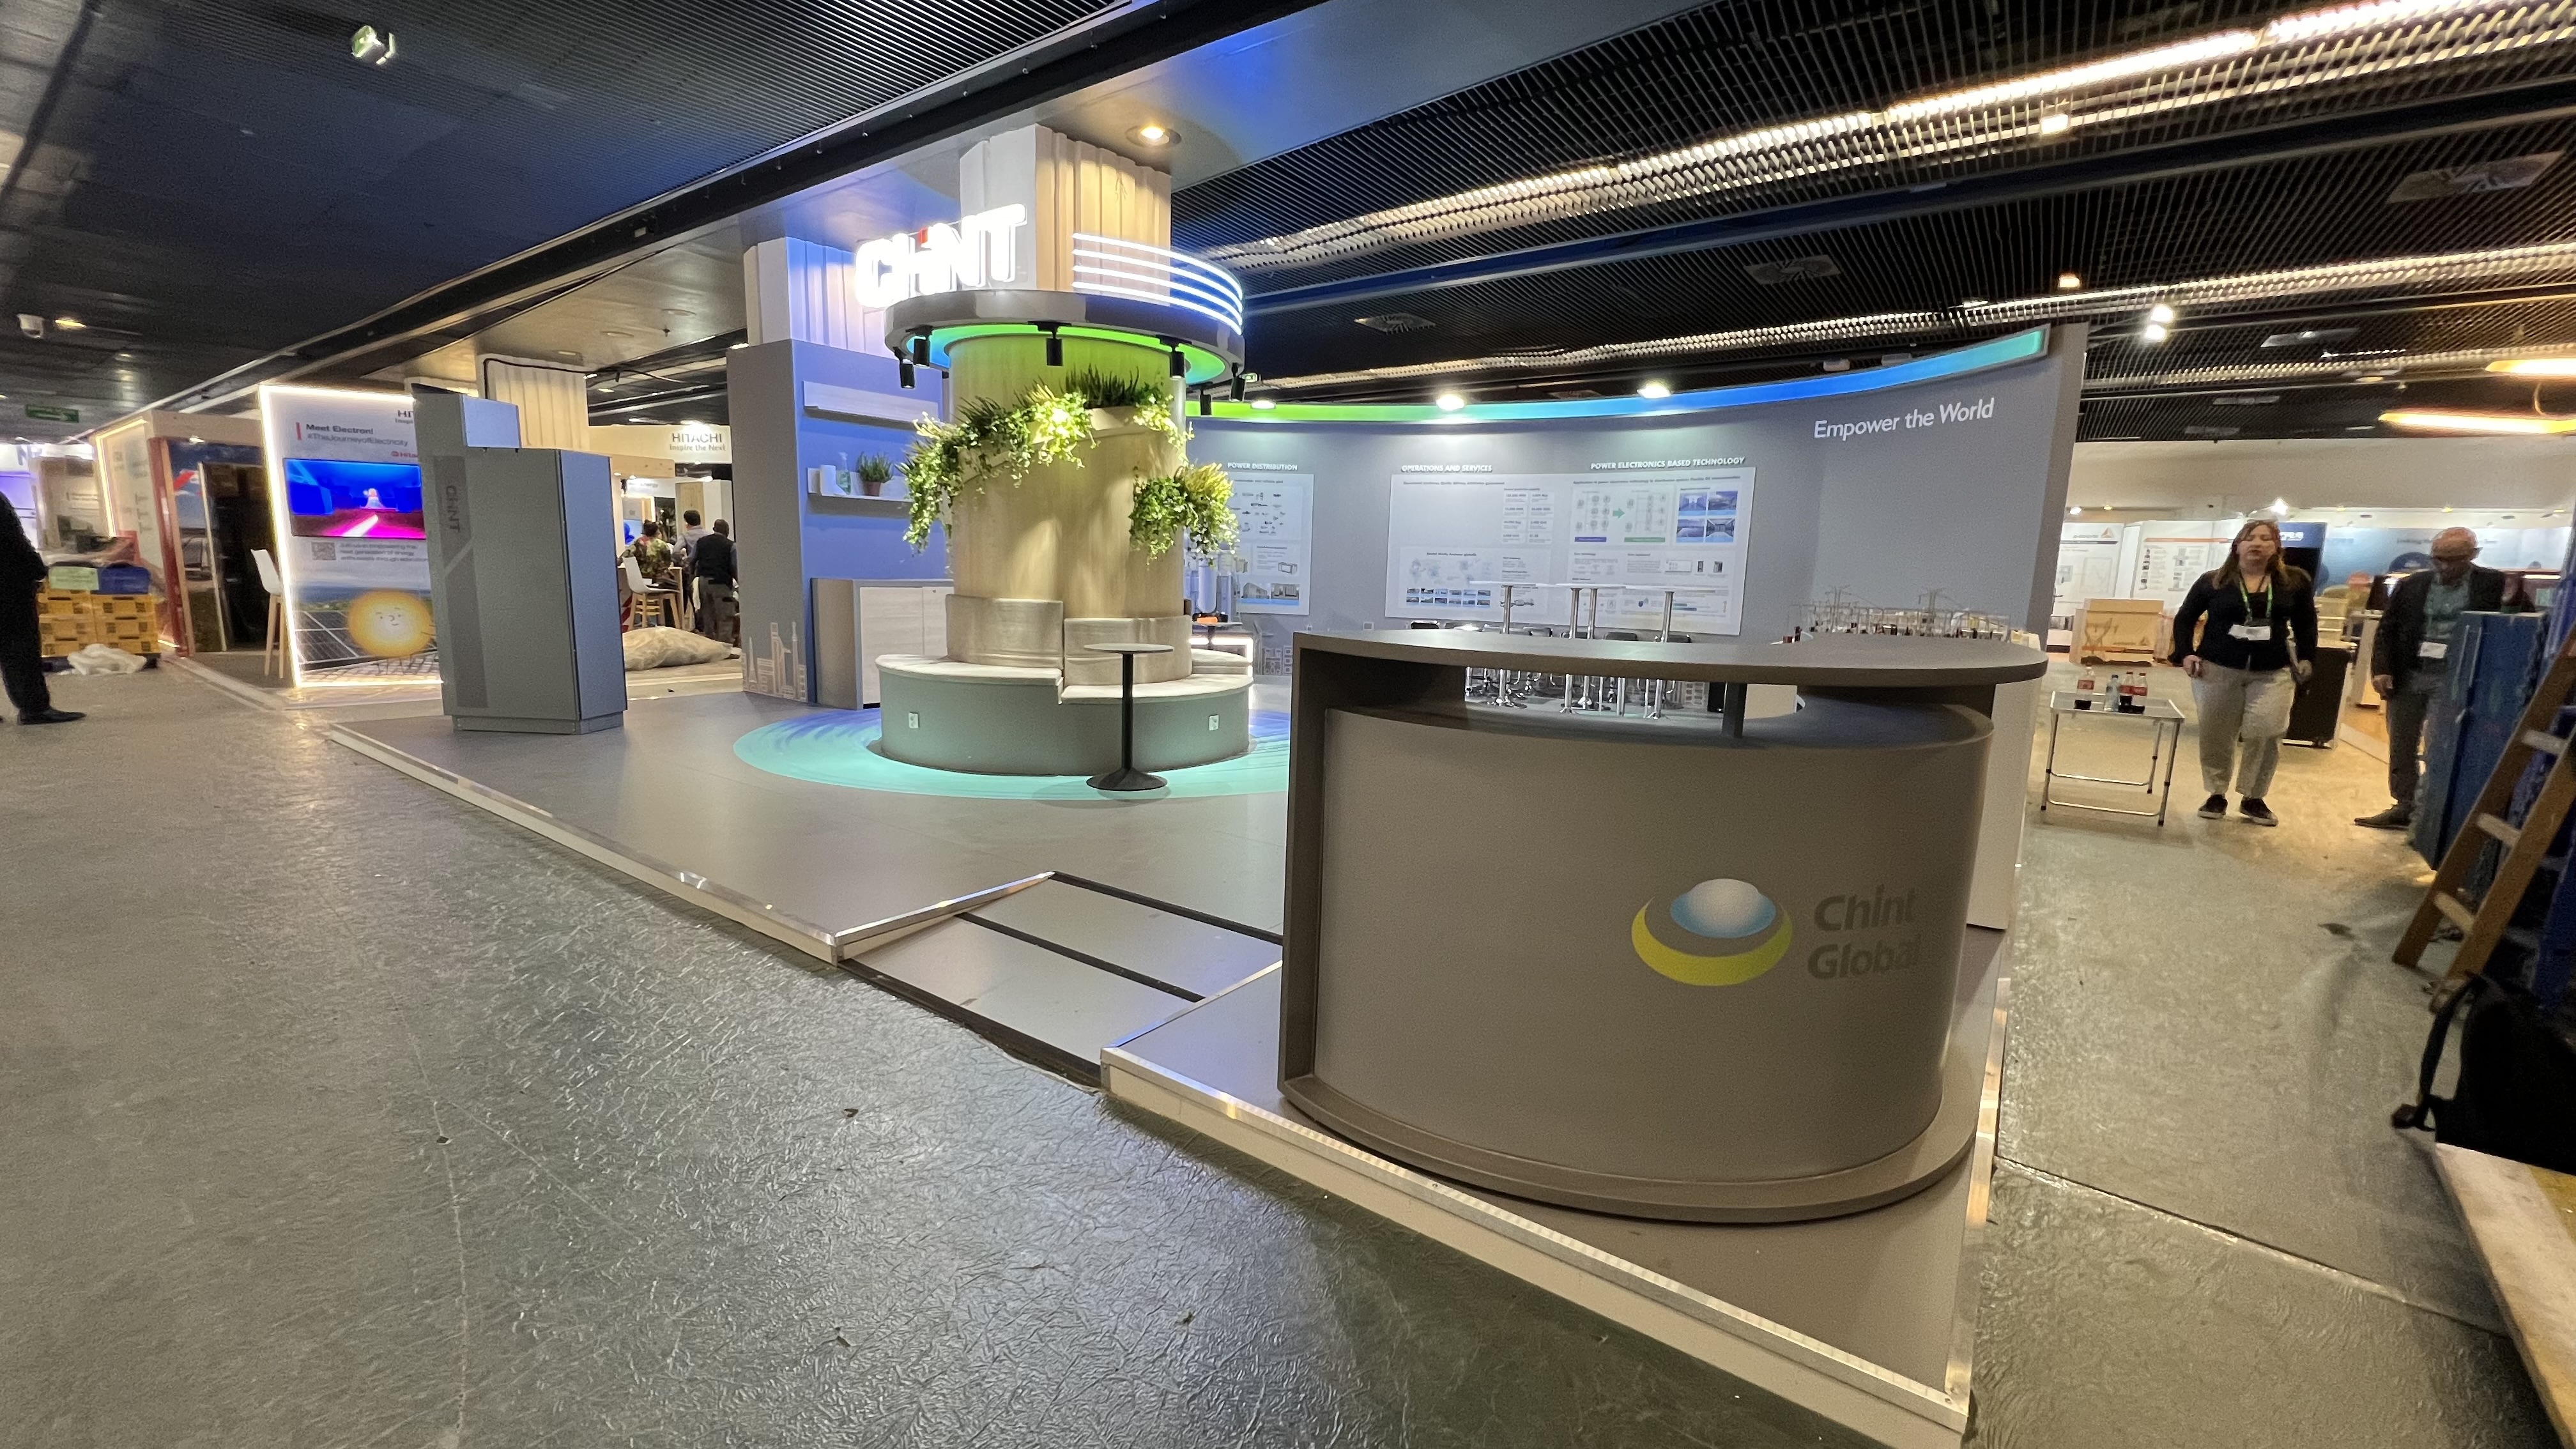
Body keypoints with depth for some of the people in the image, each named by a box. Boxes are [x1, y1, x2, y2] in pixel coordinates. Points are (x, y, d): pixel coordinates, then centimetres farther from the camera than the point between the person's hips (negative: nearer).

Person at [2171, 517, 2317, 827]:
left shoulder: (2295, 581, 5)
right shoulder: (2213, 581, 0)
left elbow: (2306, 624, 13)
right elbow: (2184, 619, 6)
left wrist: (2306, 659, 3)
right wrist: (2186, 654, -6)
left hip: (2273, 673, 1)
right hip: (2217, 669, -1)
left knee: (2266, 733, -7)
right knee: (2216, 734, 4)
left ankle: (2254, 798, 9)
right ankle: (2216, 795, 17)